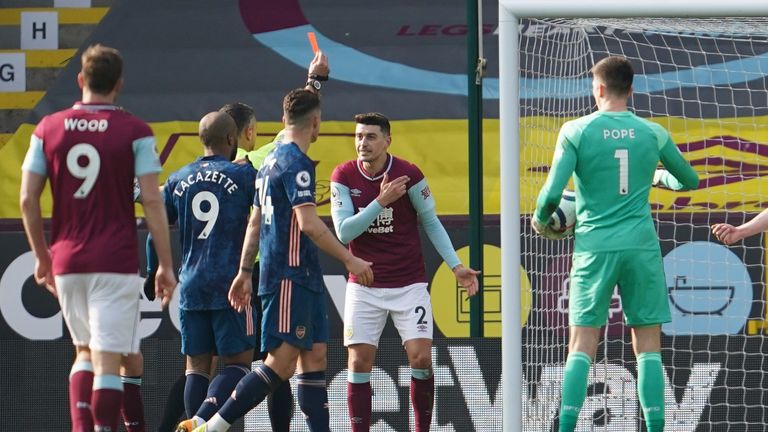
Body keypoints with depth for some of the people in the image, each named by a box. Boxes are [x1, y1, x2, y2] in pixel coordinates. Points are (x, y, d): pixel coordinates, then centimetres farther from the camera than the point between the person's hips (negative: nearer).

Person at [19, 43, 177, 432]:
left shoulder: (48, 129, 4)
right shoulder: (135, 133, -4)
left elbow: (27, 200, 3)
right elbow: (152, 201, -8)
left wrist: (41, 256, 15)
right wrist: (165, 265, -3)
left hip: (66, 263, 3)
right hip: (117, 263, -3)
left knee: (85, 352, 18)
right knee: (108, 360, -3)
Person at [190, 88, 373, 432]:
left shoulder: (271, 161, 17)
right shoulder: (296, 163, -13)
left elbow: (255, 222, 22)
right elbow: (309, 223, -21)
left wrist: (244, 271, 26)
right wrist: (349, 260, -16)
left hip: (303, 278, 10)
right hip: (290, 277, -10)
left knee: (314, 357, 7)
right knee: (282, 362, -12)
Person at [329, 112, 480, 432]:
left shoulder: (409, 174, -9)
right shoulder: (343, 176, -6)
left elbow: (430, 222, 3)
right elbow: (343, 231, -13)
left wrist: (456, 266, -3)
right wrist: (381, 201, -24)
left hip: (409, 284, -1)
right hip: (364, 286, 1)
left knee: (421, 357, -10)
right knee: (359, 361, -4)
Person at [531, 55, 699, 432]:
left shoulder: (576, 131, -2)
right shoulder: (652, 133, 5)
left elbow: (552, 192, -8)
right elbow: (689, 181, 19)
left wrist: (540, 220, 13)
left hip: (594, 247, -1)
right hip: (642, 246, 1)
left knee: (582, 347, 2)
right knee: (648, 347, 4)